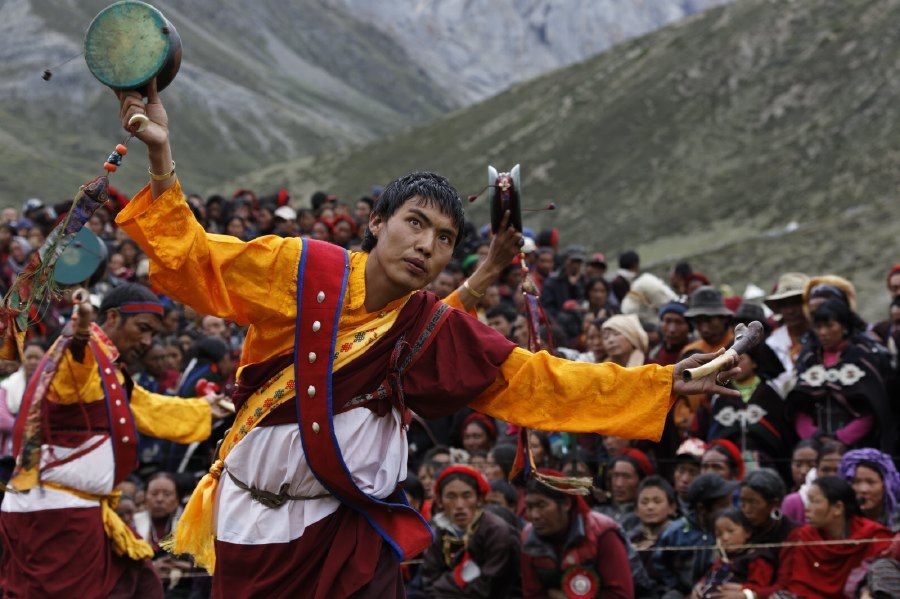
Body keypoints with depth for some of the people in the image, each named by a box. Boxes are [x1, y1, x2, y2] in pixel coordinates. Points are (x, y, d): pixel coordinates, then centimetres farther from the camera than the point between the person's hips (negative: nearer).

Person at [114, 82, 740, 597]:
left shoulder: (440, 333, 0)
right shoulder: (296, 271, -7)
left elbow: (537, 382, 4)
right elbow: (191, 264, -2)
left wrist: (665, 384, 1)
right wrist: (162, 158, -12)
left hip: (350, 529, 1)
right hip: (251, 521, -1)